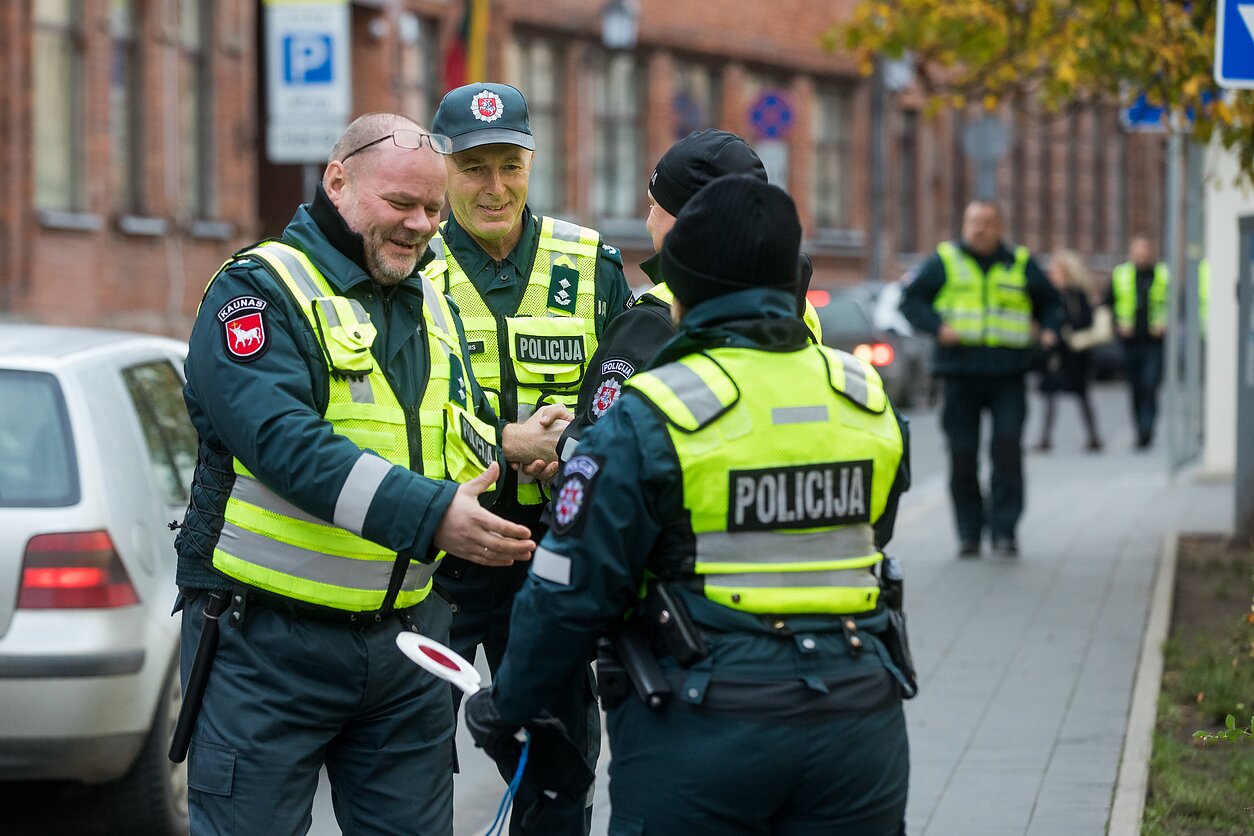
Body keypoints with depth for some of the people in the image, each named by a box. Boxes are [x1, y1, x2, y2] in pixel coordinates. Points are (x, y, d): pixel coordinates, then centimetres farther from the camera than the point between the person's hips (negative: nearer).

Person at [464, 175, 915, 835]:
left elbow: (572, 592, -9)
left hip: (701, 733, -4)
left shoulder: (646, 419, -11)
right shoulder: (868, 400, 5)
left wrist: (507, 707, 6)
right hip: (857, 724, 4)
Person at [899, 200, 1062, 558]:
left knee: (1007, 446, -12)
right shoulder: (944, 262, 8)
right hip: (959, 371, 0)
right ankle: (969, 532, 10)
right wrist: (937, 326, -11)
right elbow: (911, 300, 6)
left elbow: (1050, 303, 22)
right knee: (962, 455, 1)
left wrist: (1050, 329, 1)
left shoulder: (1021, 265, 12)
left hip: (1007, 374, 0)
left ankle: (1004, 529, -8)